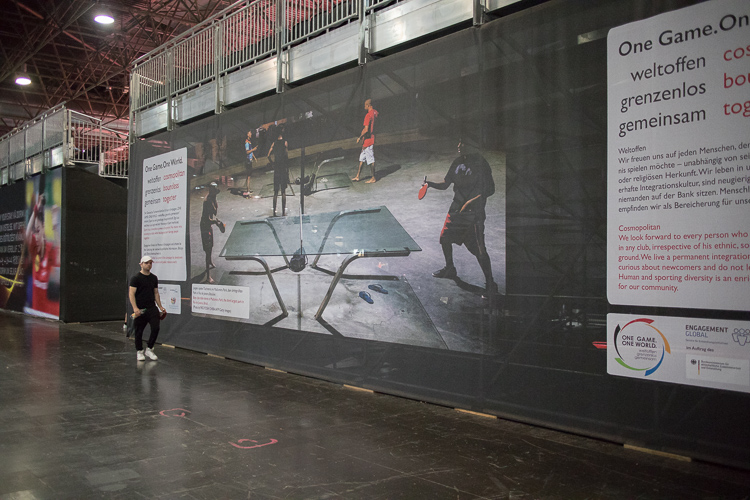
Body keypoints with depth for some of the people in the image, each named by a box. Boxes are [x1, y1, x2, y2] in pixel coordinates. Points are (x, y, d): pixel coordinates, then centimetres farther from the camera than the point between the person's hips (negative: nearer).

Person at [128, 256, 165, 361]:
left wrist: (160, 307, 13)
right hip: (140, 310, -4)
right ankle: (139, 352, 21)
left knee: (155, 328, -9)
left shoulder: (154, 278, 11)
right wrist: (135, 308, -24)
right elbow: (131, 293, -13)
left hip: (152, 308, 4)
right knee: (139, 331, 5)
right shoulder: (136, 278, -7)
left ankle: (149, 349, 7)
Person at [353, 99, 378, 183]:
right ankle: (357, 176, 21)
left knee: (371, 159, -1)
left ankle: (373, 178, 7)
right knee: (362, 158, 15)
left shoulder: (368, 115, -20)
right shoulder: (374, 112, 6)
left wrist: (360, 137, -12)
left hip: (368, 140, -10)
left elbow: (366, 129, -24)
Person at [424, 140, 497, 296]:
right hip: (456, 209, 8)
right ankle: (450, 269, 38)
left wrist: (473, 200, -23)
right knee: (445, 238, 15)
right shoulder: (457, 163, 7)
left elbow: (490, 189, -12)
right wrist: (431, 184, -5)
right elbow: (445, 184, 13)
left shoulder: (480, 163, -13)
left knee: (479, 250, -11)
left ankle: (490, 284, 1)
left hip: (474, 212, -7)